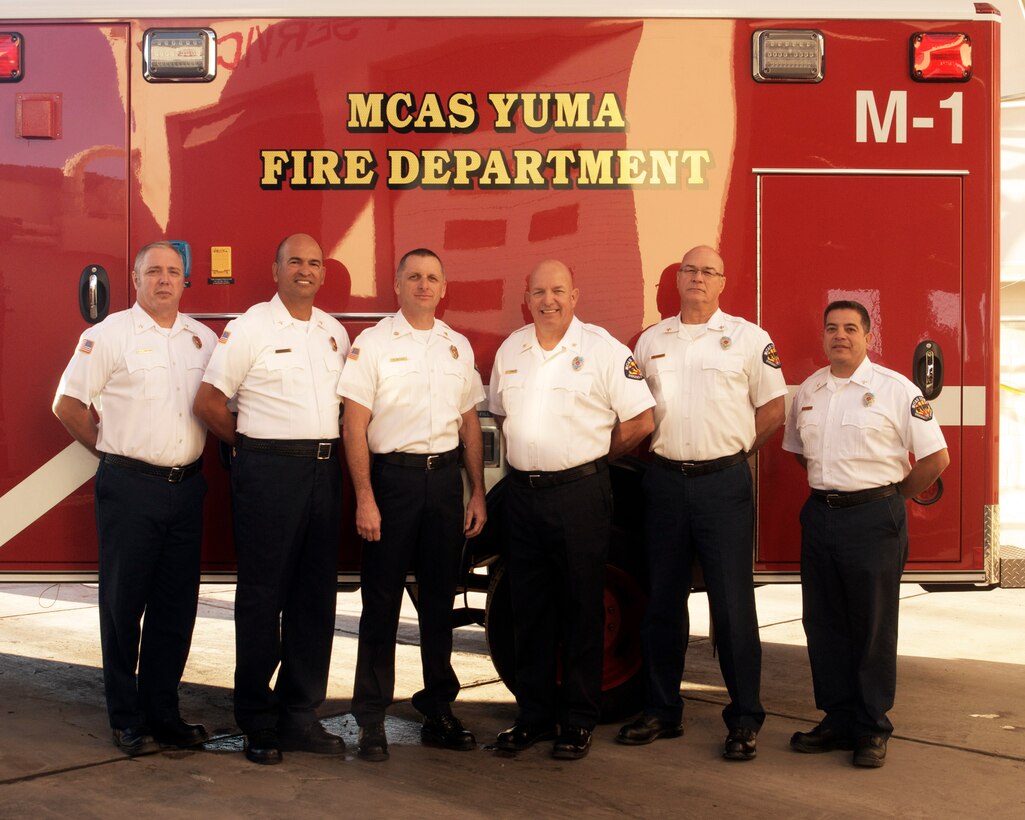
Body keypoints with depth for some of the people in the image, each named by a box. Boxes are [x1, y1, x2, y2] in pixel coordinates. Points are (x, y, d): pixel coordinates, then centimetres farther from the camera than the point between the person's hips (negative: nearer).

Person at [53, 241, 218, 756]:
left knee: (176, 606, 8)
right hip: (129, 487, -4)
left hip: (186, 486, 5)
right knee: (124, 603, 3)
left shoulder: (204, 338, 11)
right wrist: (114, 452, 3)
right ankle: (127, 719, 13)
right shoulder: (109, 334, -3)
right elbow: (68, 404, -3)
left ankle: (163, 712, 20)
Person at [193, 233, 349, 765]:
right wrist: (254, 444, 3)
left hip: (323, 471, 6)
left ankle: (300, 716, 18)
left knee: (315, 599, 8)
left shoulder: (334, 332, 13)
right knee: (262, 596, 1)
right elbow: (208, 401, -5)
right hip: (268, 473, -6)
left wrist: (328, 447, 8)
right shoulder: (250, 327, -4)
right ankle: (258, 724, 10)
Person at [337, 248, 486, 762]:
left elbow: (470, 424, 15)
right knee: (381, 602, 1)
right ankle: (371, 719, 8)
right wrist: (365, 498, -14)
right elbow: (354, 425, -7)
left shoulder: (458, 347, 12)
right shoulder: (373, 343, -2)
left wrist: (477, 492, 9)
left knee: (439, 599, 10)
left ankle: (438, 710, 21)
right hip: (391, 475, -4)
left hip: (445, 476, 4)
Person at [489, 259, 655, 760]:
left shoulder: (603, 349, -5)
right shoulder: (511, 350, 10)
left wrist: (591, 457, 4)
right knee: (529, 611, 9)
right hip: (522, 492, 5)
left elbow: (640, 420, -6)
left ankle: (578, 722, 12)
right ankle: (533, 715, 20)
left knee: (581, 610, 3)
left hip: (579, 492, -4)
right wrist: (526, 458, 12)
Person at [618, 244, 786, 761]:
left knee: (732, 602, -2)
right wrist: (661, 448, 7)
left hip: (723, 483, -3)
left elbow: (773, 406, 4)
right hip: (665, 481, 4)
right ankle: (662, 710, 20)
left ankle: (745, 720, 6)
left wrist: (738, 449, 3)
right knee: (662, 599, 9)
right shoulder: (651, 341, 11)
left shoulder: (748, 338, 2)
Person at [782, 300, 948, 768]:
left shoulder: (896, 390, -7)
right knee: (824, 624, 9)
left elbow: (936, 457, -7)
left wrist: (894, 496, 1)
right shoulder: (808, 391, 10)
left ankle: (872, 729, 13)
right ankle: (838, 720, 20)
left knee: (873, 628, 2)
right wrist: (828, 487, 12)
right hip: (820, 517, 5)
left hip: (873, 519, -5)